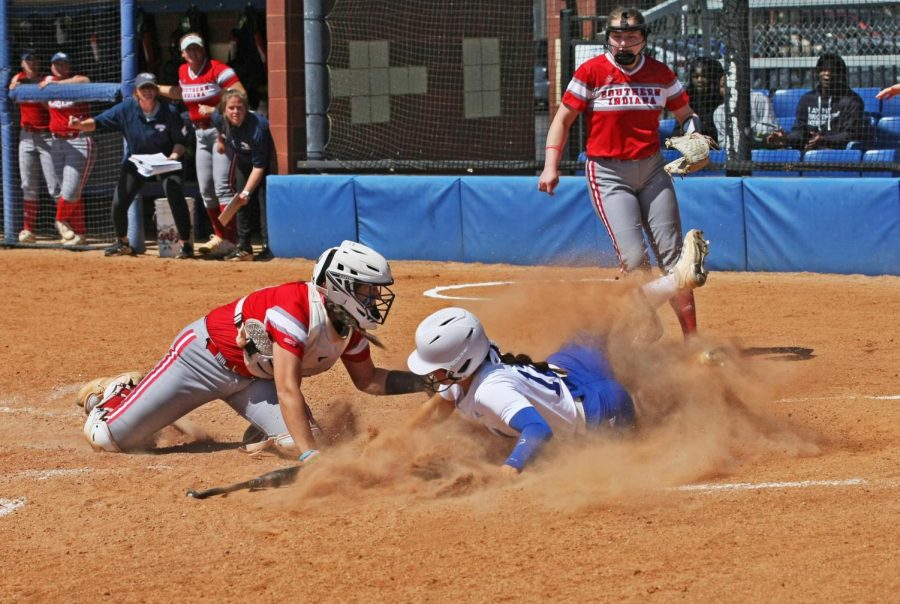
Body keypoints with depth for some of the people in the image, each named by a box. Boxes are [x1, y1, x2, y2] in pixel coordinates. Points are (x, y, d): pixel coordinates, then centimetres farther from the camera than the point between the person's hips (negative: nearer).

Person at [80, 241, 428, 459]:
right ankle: (120, 393, 27)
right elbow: (287, 391, -41)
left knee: (296, 442, -20)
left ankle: (259, 435, 15)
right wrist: (311, 457, -48)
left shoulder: (350, 328, -9)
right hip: (205, 356, -7)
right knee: (107, 438, -8)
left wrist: (426, 382, -6)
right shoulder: (295, 309, -35)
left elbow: (368, 380, 8)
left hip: (253, 377, 7)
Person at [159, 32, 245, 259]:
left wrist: (215, 109, -24)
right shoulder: (183, 72, 9)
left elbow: (241, 95, -20)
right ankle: (220, 236, 21)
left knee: (222, 186, -15)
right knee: (205, 189, 10)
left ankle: (230, 239, -17)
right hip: (201, 134, 8)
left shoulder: (218, 70, -14)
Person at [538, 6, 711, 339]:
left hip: (652, 169, 3)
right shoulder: (592, 71, -7)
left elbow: (686, 115, 14)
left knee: (672, 255, 0)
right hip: (609, 174, -3)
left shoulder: (660, 74, 3)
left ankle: (691, 339, 4)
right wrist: (551, 166, -15)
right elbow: (563, 119, -3)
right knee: (634, 258, -16)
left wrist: (693, 137, -9)